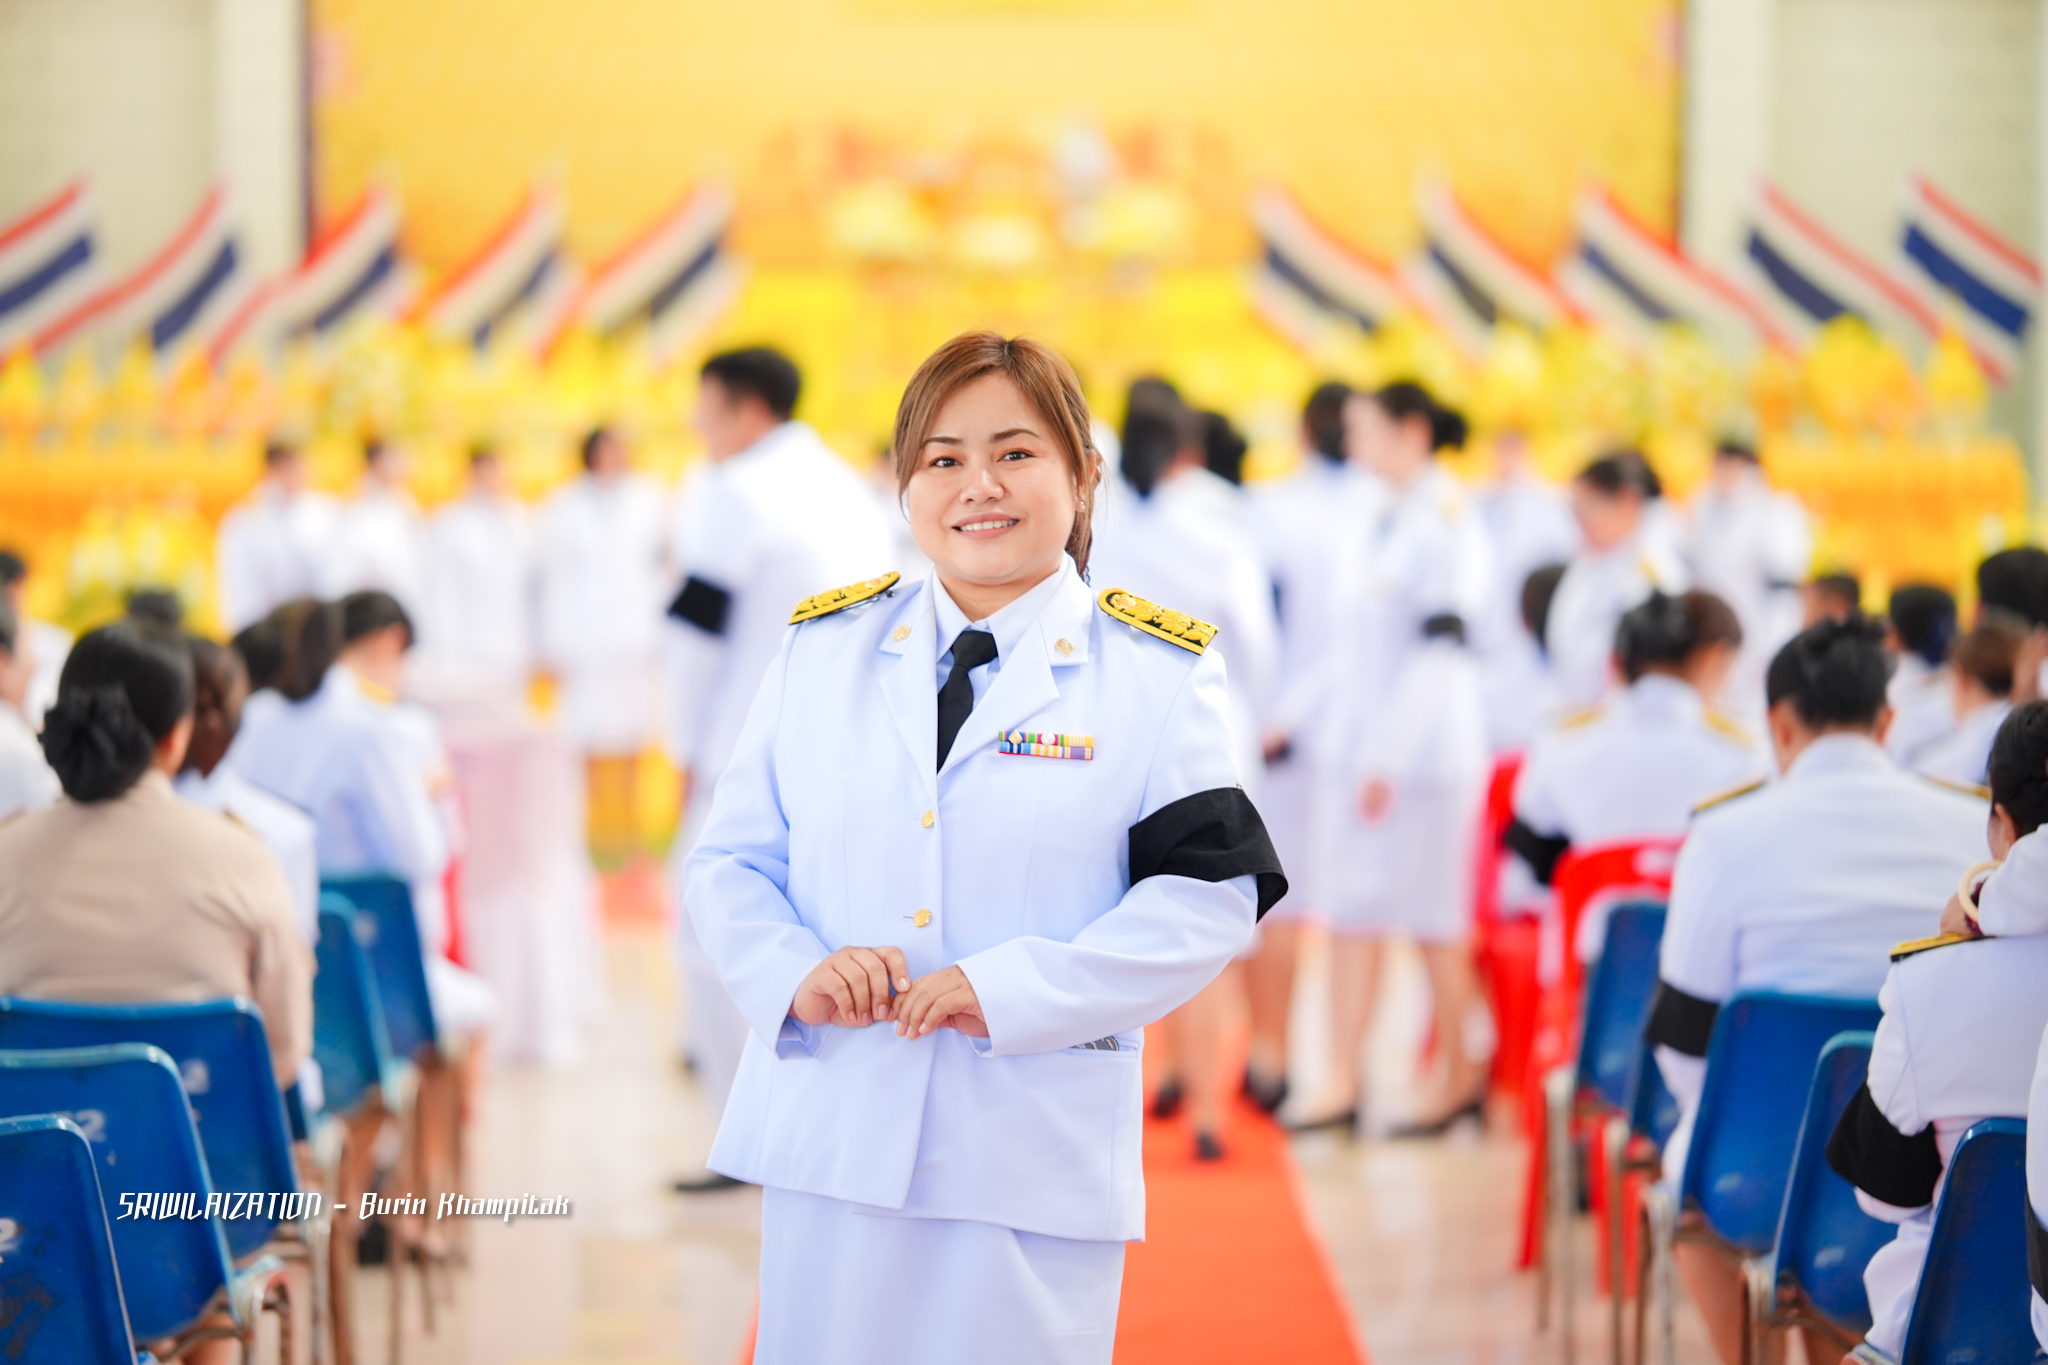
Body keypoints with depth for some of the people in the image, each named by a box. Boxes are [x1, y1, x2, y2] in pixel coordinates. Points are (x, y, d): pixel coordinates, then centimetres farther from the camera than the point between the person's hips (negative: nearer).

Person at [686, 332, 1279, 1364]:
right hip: (831, 1138, 3)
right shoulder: (823, 647, 10)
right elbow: (729, 861, 11)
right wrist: (793, 973, -11)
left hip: (1036, 1162, -2)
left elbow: (1211, 892, -7)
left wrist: (1015, 990, -18)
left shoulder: (1160, 674, 1)